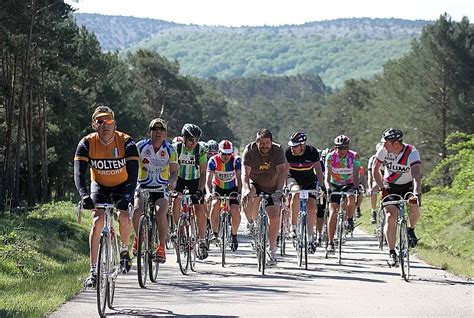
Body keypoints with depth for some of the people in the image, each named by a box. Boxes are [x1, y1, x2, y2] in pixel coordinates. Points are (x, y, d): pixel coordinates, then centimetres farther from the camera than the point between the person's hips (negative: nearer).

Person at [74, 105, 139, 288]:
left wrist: (127, 196, -47)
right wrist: (84, 195, -47)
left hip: (122, 186, -1)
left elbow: (133, 173, -32)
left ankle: (124, 250, 8)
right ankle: (93, 271, -17)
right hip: (99, 186, 1)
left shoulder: (126, 142, -26)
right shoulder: (87, 143, -22)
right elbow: (79, 172, -29)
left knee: (124, 217, -24)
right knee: (97, 221, -19)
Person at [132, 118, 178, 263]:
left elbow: (174, 171, -9)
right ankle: (138, 239, 3)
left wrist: (172, 181, -32)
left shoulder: (170, 150, -3)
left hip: (161, 188, 0)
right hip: (143, 187, 0)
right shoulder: (140, 146, -6)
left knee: (161, 213, -28)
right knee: (137, 211, -26)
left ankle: (161, 248, -17)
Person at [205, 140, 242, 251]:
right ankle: (215, 235, -18)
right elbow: (208, 179, -28)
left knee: (235, 210, -19)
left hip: (232, 188, 0)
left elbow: (239, 179, -25)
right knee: (215, 204, -28)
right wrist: (208, 192, -46)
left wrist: (240, 193, -41)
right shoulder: (213, 161, -22)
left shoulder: (236, 160, -21)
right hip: (218, 188, 0)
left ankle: (234, 236, 2)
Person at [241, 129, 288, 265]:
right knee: (250, 198, -37)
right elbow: (245, 173, -29)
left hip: (272, 188, 2)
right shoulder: (249, 151, -21)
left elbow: (282, 171, -28)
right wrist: (246, 188, -47)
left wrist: (279, 190, -43)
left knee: (274, 217, -6)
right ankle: (251, 222, -11)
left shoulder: (278, 150, -18)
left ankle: (272, 250, 9)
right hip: (254, 183, -2)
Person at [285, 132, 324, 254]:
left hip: (309, 181, 1)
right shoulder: (288, 152, -22)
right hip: (293, 179, -1)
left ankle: (311, 238, 5)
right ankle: (293, 228, -25)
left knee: (311, 207, -12)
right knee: (296, 194, -34)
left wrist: (321, 185, -36)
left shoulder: (312, 152, -22)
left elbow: (318, 170, -23)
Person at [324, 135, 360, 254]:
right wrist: (328, 187, -41)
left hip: (349, 185, -1)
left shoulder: (354, 156, -17)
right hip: (335, 186, 1)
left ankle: (349, 219, -4)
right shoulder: (330, 157, -16)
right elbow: (327, 176, -21)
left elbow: (356, 176, -22)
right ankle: (330, 243, -7)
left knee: (351, 199, -35)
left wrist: (355, 188, -41)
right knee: (333, 213, -13)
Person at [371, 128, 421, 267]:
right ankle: (391, 253, -11)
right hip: (390, 186, 1)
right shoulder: (383, 150, -18)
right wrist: (381, 187, -14)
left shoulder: (412, 152, -27)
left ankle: (411, 230, 7)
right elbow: (375, 169, -4)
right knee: (391, 217, -16)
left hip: (408, 186, -1)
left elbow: (416, 175, -39)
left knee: (414, 208, -27)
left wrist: (416, 193, -53)